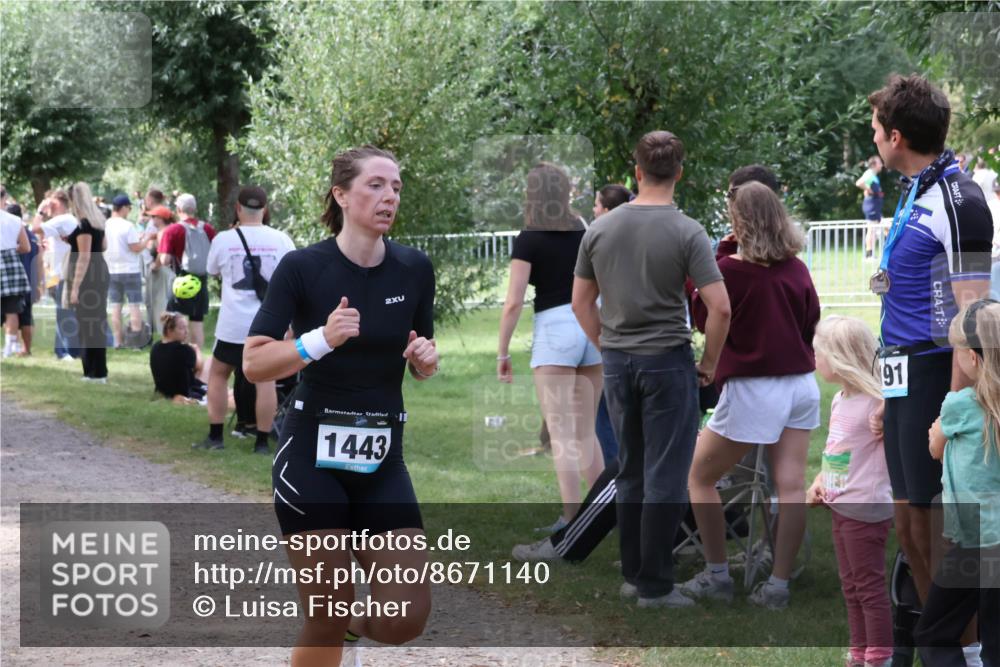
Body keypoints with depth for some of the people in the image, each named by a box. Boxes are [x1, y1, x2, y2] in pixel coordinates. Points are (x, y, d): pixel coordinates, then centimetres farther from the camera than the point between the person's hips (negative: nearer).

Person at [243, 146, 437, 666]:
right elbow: (253, 364, -14)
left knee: (406, 620, -5)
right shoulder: (303, 267, -10)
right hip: (312, 456, -3)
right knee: (326, 620, -5)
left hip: (382, 461, 4)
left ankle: (354, 624, 29)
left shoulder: (414, 268, 1)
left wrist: (426, 358, -9)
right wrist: (320, 340, -29)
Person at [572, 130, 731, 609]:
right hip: (667, 363, -5)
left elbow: (581, 303, 7)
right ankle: (655, 585, -3)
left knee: (631, 473, 14)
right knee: (666, 477, -2)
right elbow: (720, 308, -17)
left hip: (618, 364, 5)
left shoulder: (600, 229, 1)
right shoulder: (686, 232, -13)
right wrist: (710, 362, -3)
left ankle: (632, 574, 16)